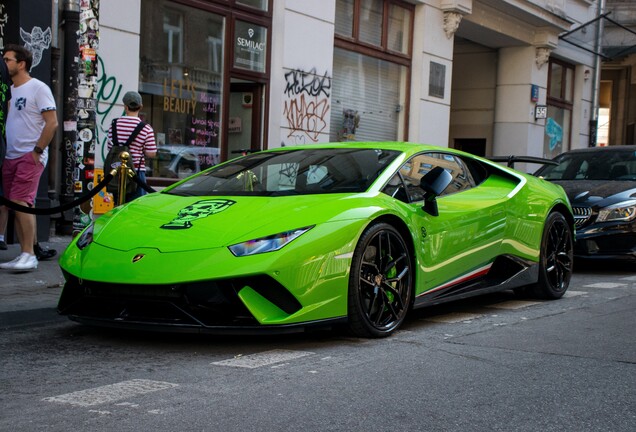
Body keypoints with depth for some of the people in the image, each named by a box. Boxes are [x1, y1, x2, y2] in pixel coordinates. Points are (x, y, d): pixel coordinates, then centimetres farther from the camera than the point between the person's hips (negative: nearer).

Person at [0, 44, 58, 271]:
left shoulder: (38, 88, -5)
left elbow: (52, 123, -10)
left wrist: (37, 151, -13)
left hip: (30, 156, -7)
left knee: (21, 202, -16)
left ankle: (29, 255, -12)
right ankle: (24, 256, 10)